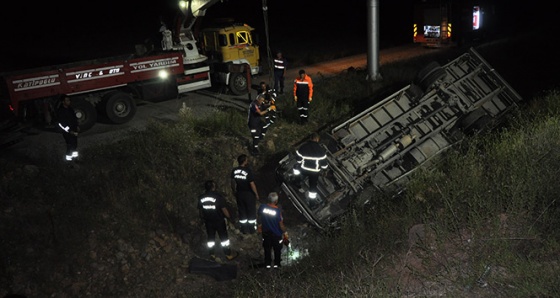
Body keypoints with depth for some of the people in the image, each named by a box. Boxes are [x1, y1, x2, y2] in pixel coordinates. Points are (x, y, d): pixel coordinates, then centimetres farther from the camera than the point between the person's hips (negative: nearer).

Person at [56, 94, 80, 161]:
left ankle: (75, 155, 32)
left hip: (74, 130, 8)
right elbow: (61, 124, -21)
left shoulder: (70, 108, 5)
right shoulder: (60, 111, -20)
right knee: (70, 144, -6)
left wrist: (77, 126, 14)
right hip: (67, 131, -8)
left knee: (75, 143, 17)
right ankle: (69, 158, 7)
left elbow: (74, 117, 19)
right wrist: (70, 131, -21)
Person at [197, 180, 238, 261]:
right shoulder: (218, 196, -23)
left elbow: (200, 210, 3)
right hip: (219, 221, -3)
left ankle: (212, 254, 32)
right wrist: (229, 217, -1)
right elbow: (224, 209, -18)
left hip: (208, 221, 4)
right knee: (224, 238, 11)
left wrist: (203, 219, 20)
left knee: (211, 238, 19)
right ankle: (229, 254, 23)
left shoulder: (201, 198, -9)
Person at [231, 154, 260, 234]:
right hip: (249, 194, -4)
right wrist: (256, 194, -8)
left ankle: (244, 230, 26)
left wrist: (235, 192, 16)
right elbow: (252, 184, -20)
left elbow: (233, 182, 1)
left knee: (242, 212, 16)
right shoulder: (248, 170, -22)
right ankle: (252, 229, 23)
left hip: (239, 194, 5)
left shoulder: (234, 170, -6)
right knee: (251, 212, 12)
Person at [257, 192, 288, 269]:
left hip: (265, 232, 3)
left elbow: (259, 218, -2)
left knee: (267, 248, 24)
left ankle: (268, 264, 40)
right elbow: (281, 224, -20)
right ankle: (276, 264, 40)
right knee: (277, 249, 22)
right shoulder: (278, 210, -30)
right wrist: (285, 233, -3)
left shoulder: (262, 207, -19)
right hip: (276, 233, -3)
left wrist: (259, 226, 17)